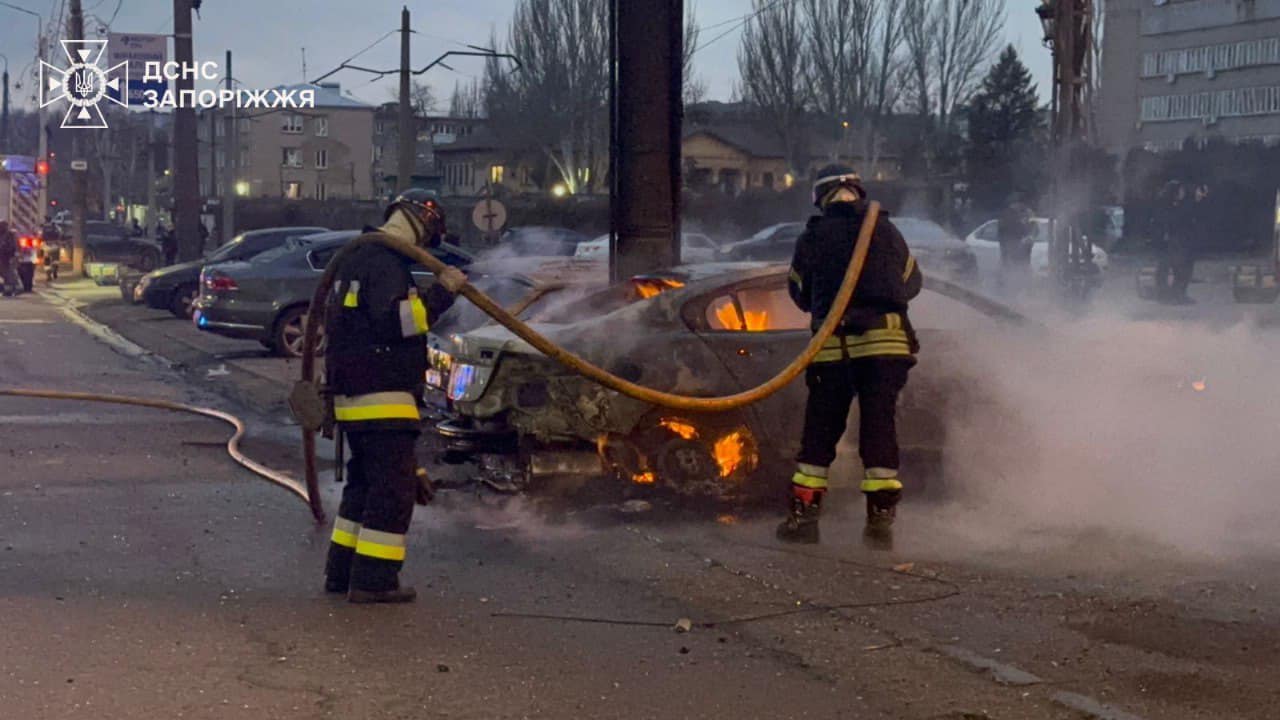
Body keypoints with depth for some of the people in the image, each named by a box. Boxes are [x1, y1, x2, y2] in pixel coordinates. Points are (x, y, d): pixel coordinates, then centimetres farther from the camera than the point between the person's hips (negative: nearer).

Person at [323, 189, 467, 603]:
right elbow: (395, 320, -26)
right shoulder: (386, 264, -14)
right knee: (393, 486, -7)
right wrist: (441, 293, -23)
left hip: (354, 395, 11)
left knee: (365, 483, 18)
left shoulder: (360, 259, 20)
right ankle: (373, 580, -7)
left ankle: (343, 571, 22)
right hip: (380, 397, -11)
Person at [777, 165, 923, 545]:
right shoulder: (885, 230, 9)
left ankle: (804, 514, 7)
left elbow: (800, 294, 16)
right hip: (887, 342, 1)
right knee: (879, 426, 5)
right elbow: (912, 282, 21)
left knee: (820, 428, 7)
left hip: (833, 346, -1)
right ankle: (881, 513, 2)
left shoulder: (812, 238, 6)